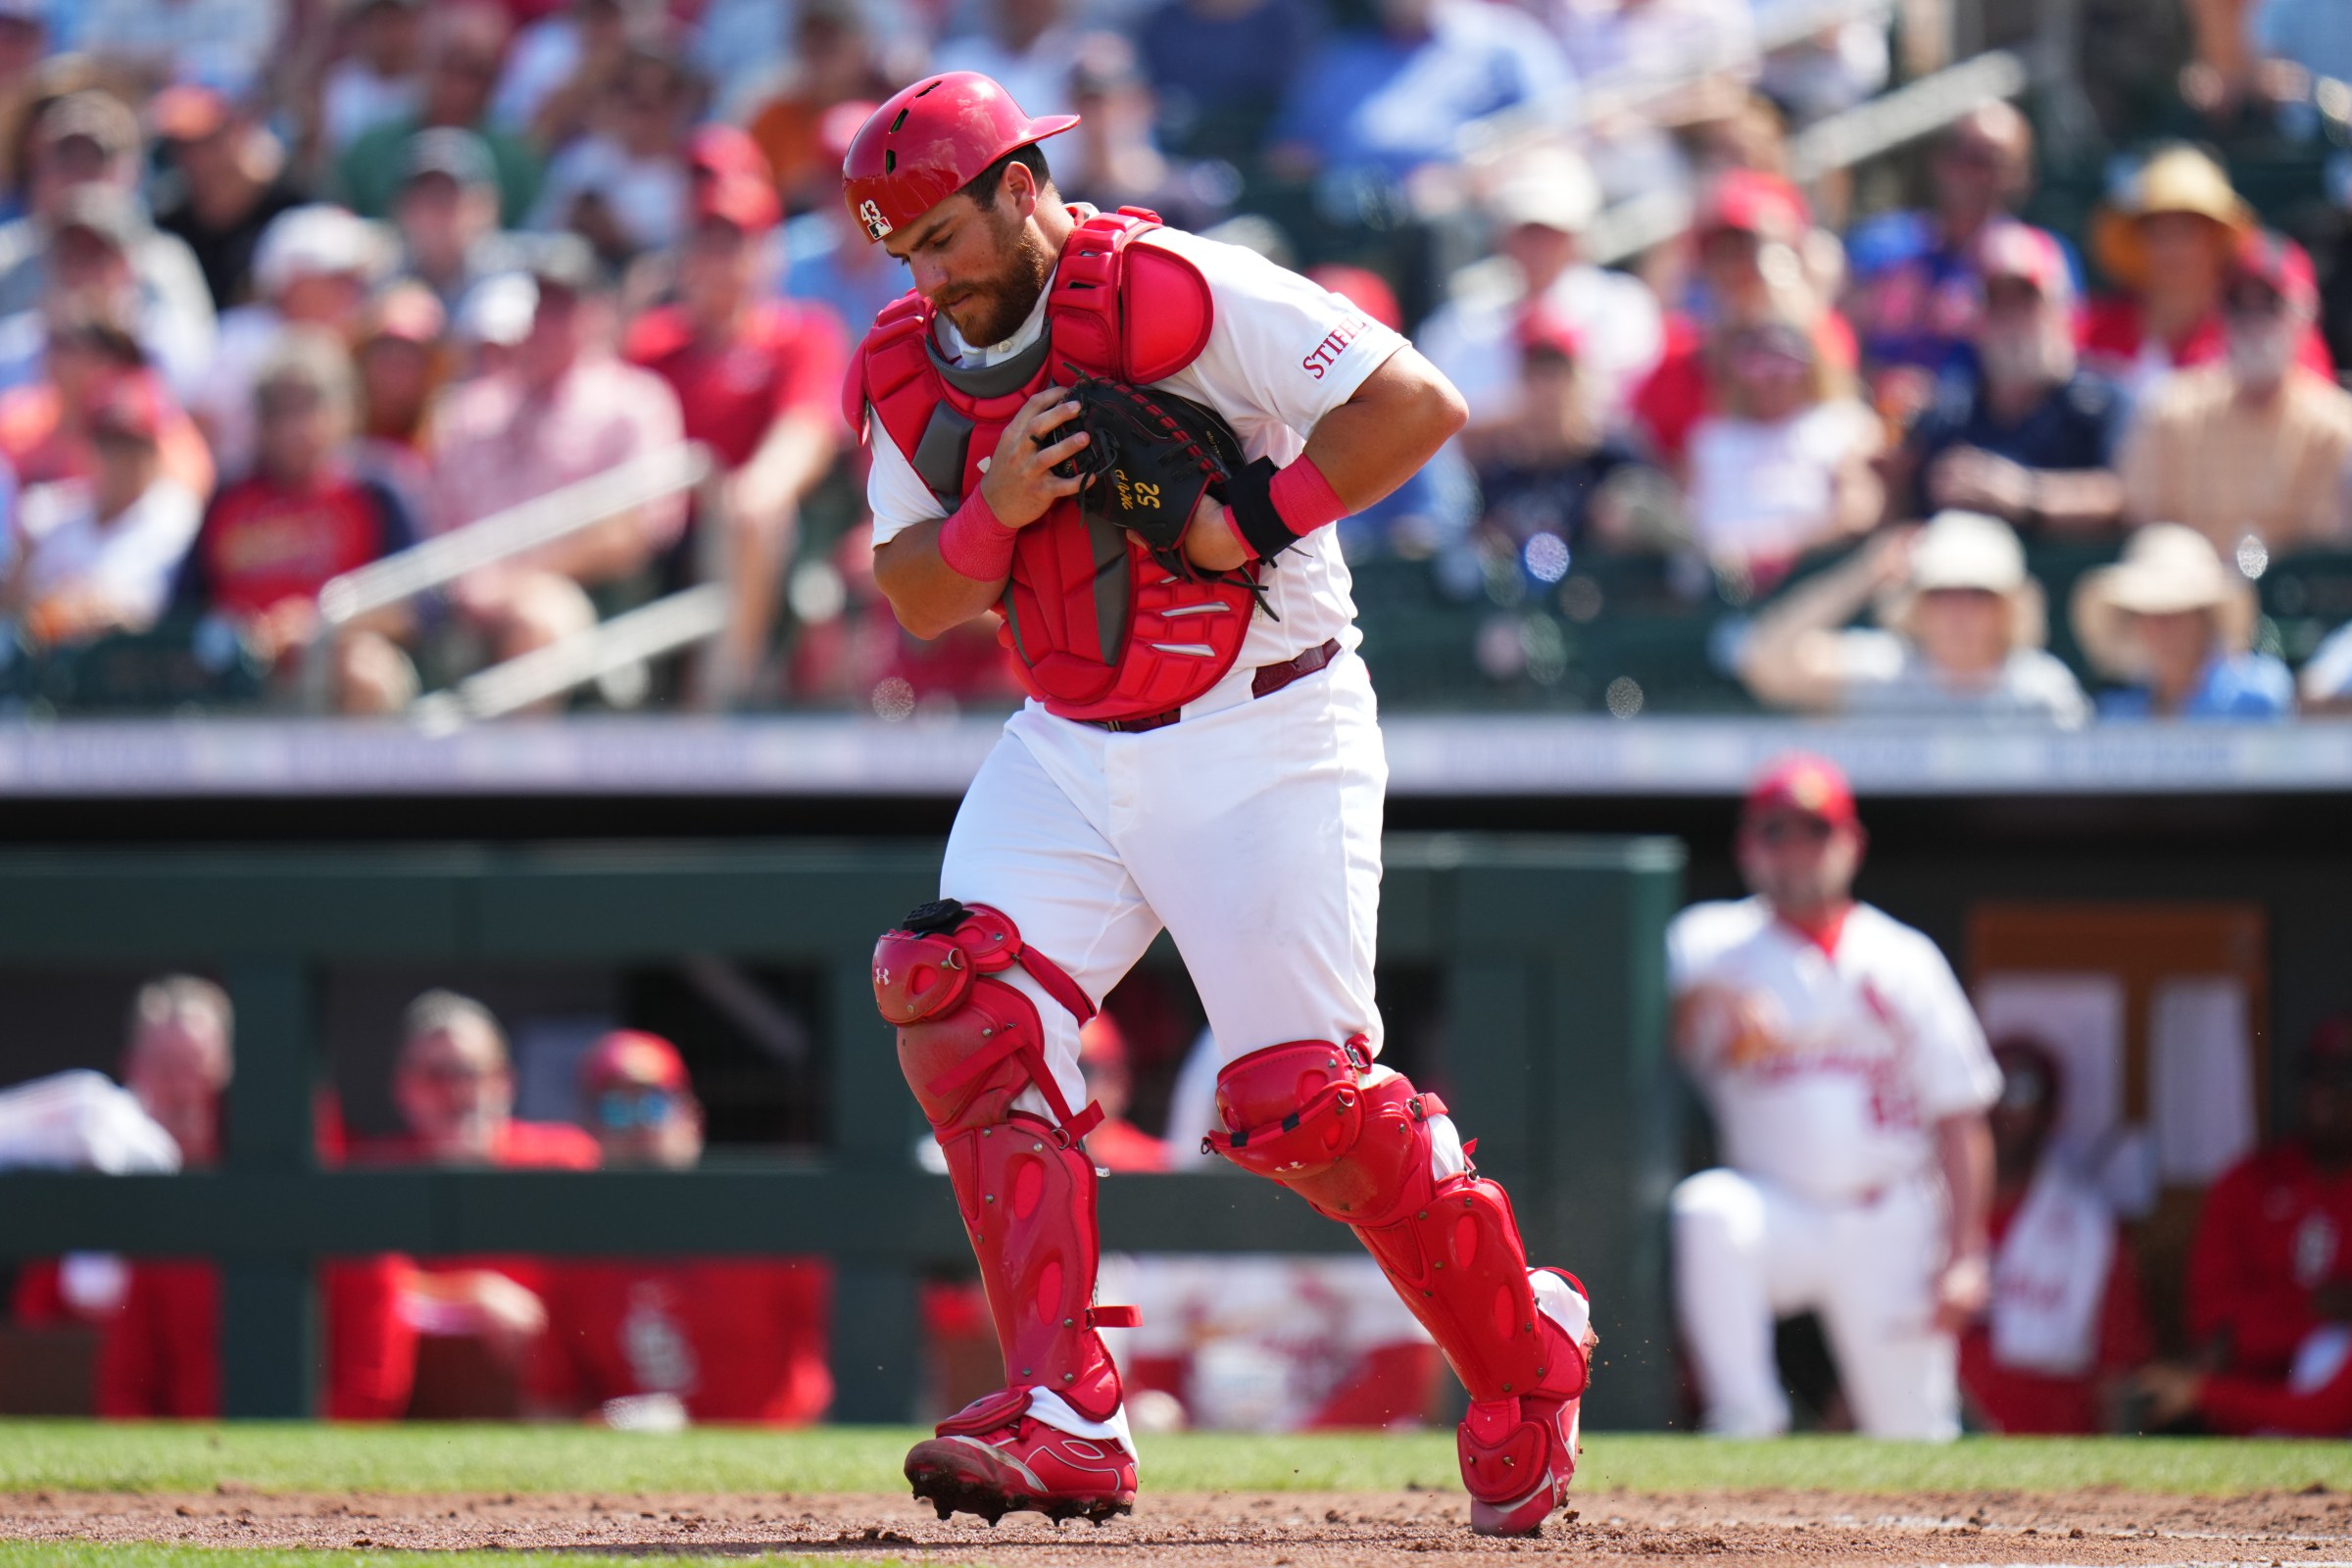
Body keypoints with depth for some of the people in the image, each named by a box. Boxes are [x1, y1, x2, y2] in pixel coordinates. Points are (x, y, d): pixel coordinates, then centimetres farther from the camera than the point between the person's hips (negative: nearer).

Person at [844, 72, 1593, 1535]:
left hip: (1264, 740, -6)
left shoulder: (1175, 294, -17)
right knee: (963, 1006, -15)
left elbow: (1418, 407, -19)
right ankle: (1066, 1425, -16)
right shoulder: (912, 369, 5)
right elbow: (919, 600, 6)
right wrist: (996, 511, -13)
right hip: (1069, 748, 6)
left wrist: (1253, 518, -24)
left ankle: (1525, 1349, 18)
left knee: (1304, 1100, -9)